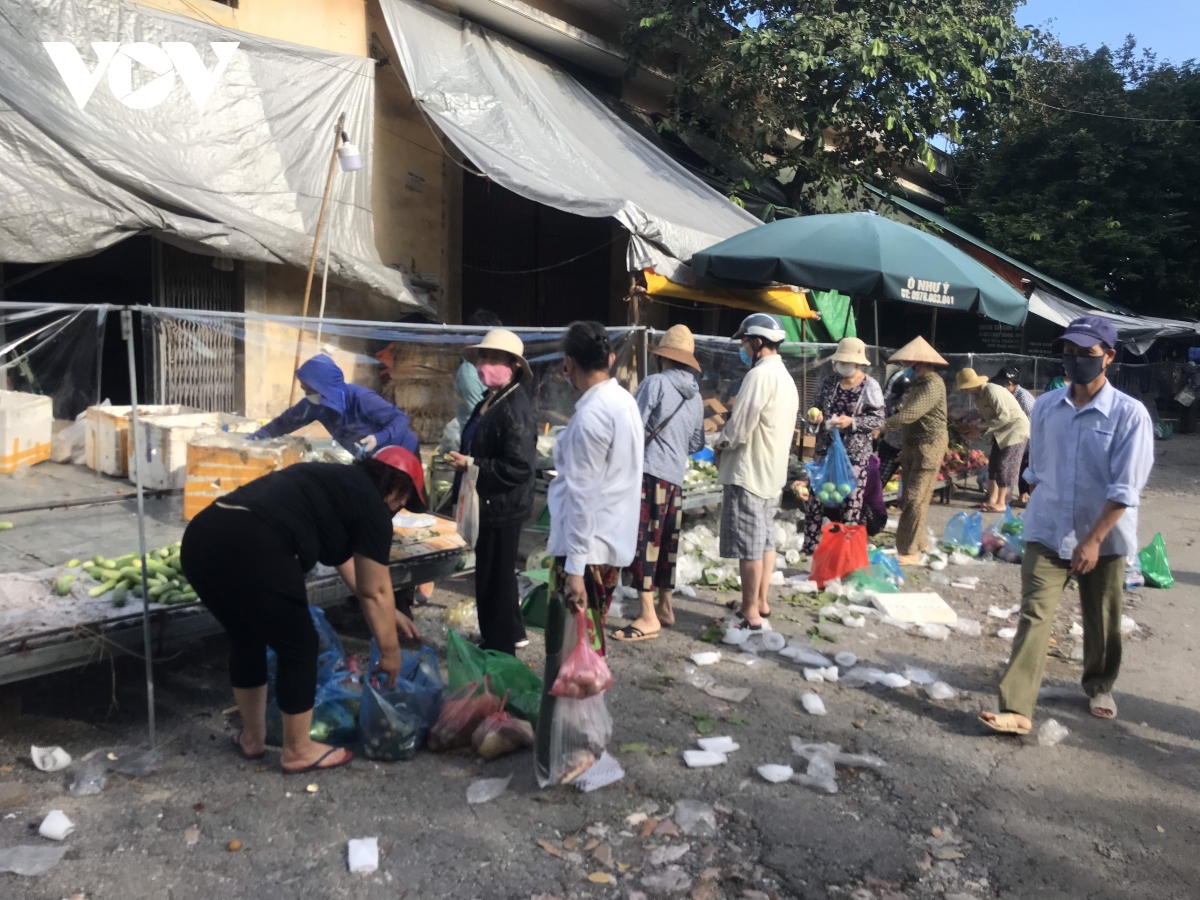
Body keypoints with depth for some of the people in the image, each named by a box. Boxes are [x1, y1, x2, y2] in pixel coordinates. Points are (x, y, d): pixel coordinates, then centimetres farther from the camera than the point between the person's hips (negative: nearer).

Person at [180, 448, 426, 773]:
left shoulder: (336, 483, 29)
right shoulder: (371, 505, 5)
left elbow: (345, 559, 37)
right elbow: (375, 590, 8)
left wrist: (390, 614, 40)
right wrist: (390, 650, 21)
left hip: (200, 537, 9)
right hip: (251, 549, -9)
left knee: (246, 637, 27)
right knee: (299, 645, 10)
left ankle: (252, 736, 41)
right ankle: (298, 751, 25)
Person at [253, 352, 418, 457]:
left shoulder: (360, 398, -32)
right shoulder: (314, 404, -11)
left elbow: (400, 418, -30)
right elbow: (286, 421, 0)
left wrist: (379, 438, -47)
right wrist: (257, 436, -13)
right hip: (370, 458, 7)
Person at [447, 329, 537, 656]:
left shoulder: (515, 408, -21)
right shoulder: (488, 402, 9)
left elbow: (520, 467, -28)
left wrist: (471, 466, -24)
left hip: (502, 507, -10)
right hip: (491, 504, 10)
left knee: (494, 578, 2)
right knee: (495, 575, 23)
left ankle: (499, 648, 18)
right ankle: (510, 634, 40)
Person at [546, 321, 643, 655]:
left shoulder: (590, 416, -20)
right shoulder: (625, 401, 7)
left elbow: (583, 496, -21)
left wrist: (574, 568, -20)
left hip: (587, 547, -9)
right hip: (613, 540, 9)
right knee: (589, 641, 19)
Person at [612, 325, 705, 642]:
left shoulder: (655, 382, -10)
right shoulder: (696, 395, 11)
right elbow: (697, 442, 17)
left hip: (649, 472, -7)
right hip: (676, 476, 7)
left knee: (643, 541, -4)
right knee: (667, 542, 16)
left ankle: (648, 617, -4)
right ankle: (665, 606, 27)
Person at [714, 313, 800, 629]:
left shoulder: (759, 375, -18)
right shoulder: (786, 378, 13)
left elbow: (739, 428, -21)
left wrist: (719, 444, -3)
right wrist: (728, 441, 11)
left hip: (748, 472, -10)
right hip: (772, 470, 10)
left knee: (749, 546, -3)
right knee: (765, 541, 16)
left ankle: (750, 614, 4)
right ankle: (760, 602, 26)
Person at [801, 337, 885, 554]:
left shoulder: (870, 386, -6)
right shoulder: (828, 382, 5)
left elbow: (878, 419, -7)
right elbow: (817, 407, 15)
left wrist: (851, 422, -21)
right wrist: (815, 416, -9)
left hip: (855, 452, -4)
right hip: (825, 448, 4)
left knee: (851, 498, 1)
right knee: (815, 494, 5)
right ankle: (810, 546, 16)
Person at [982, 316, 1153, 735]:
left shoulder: (1130, 414, -12)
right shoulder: (1045, 406, 0)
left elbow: (1125, 490, -16)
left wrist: (1093, 540, -20)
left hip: (1104, 538, -2)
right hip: (1047, 533, 2)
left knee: (1101, 623, 15)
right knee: (1033, 617, -6)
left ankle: (1099, 685, 42)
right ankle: (1016, 709, -7)